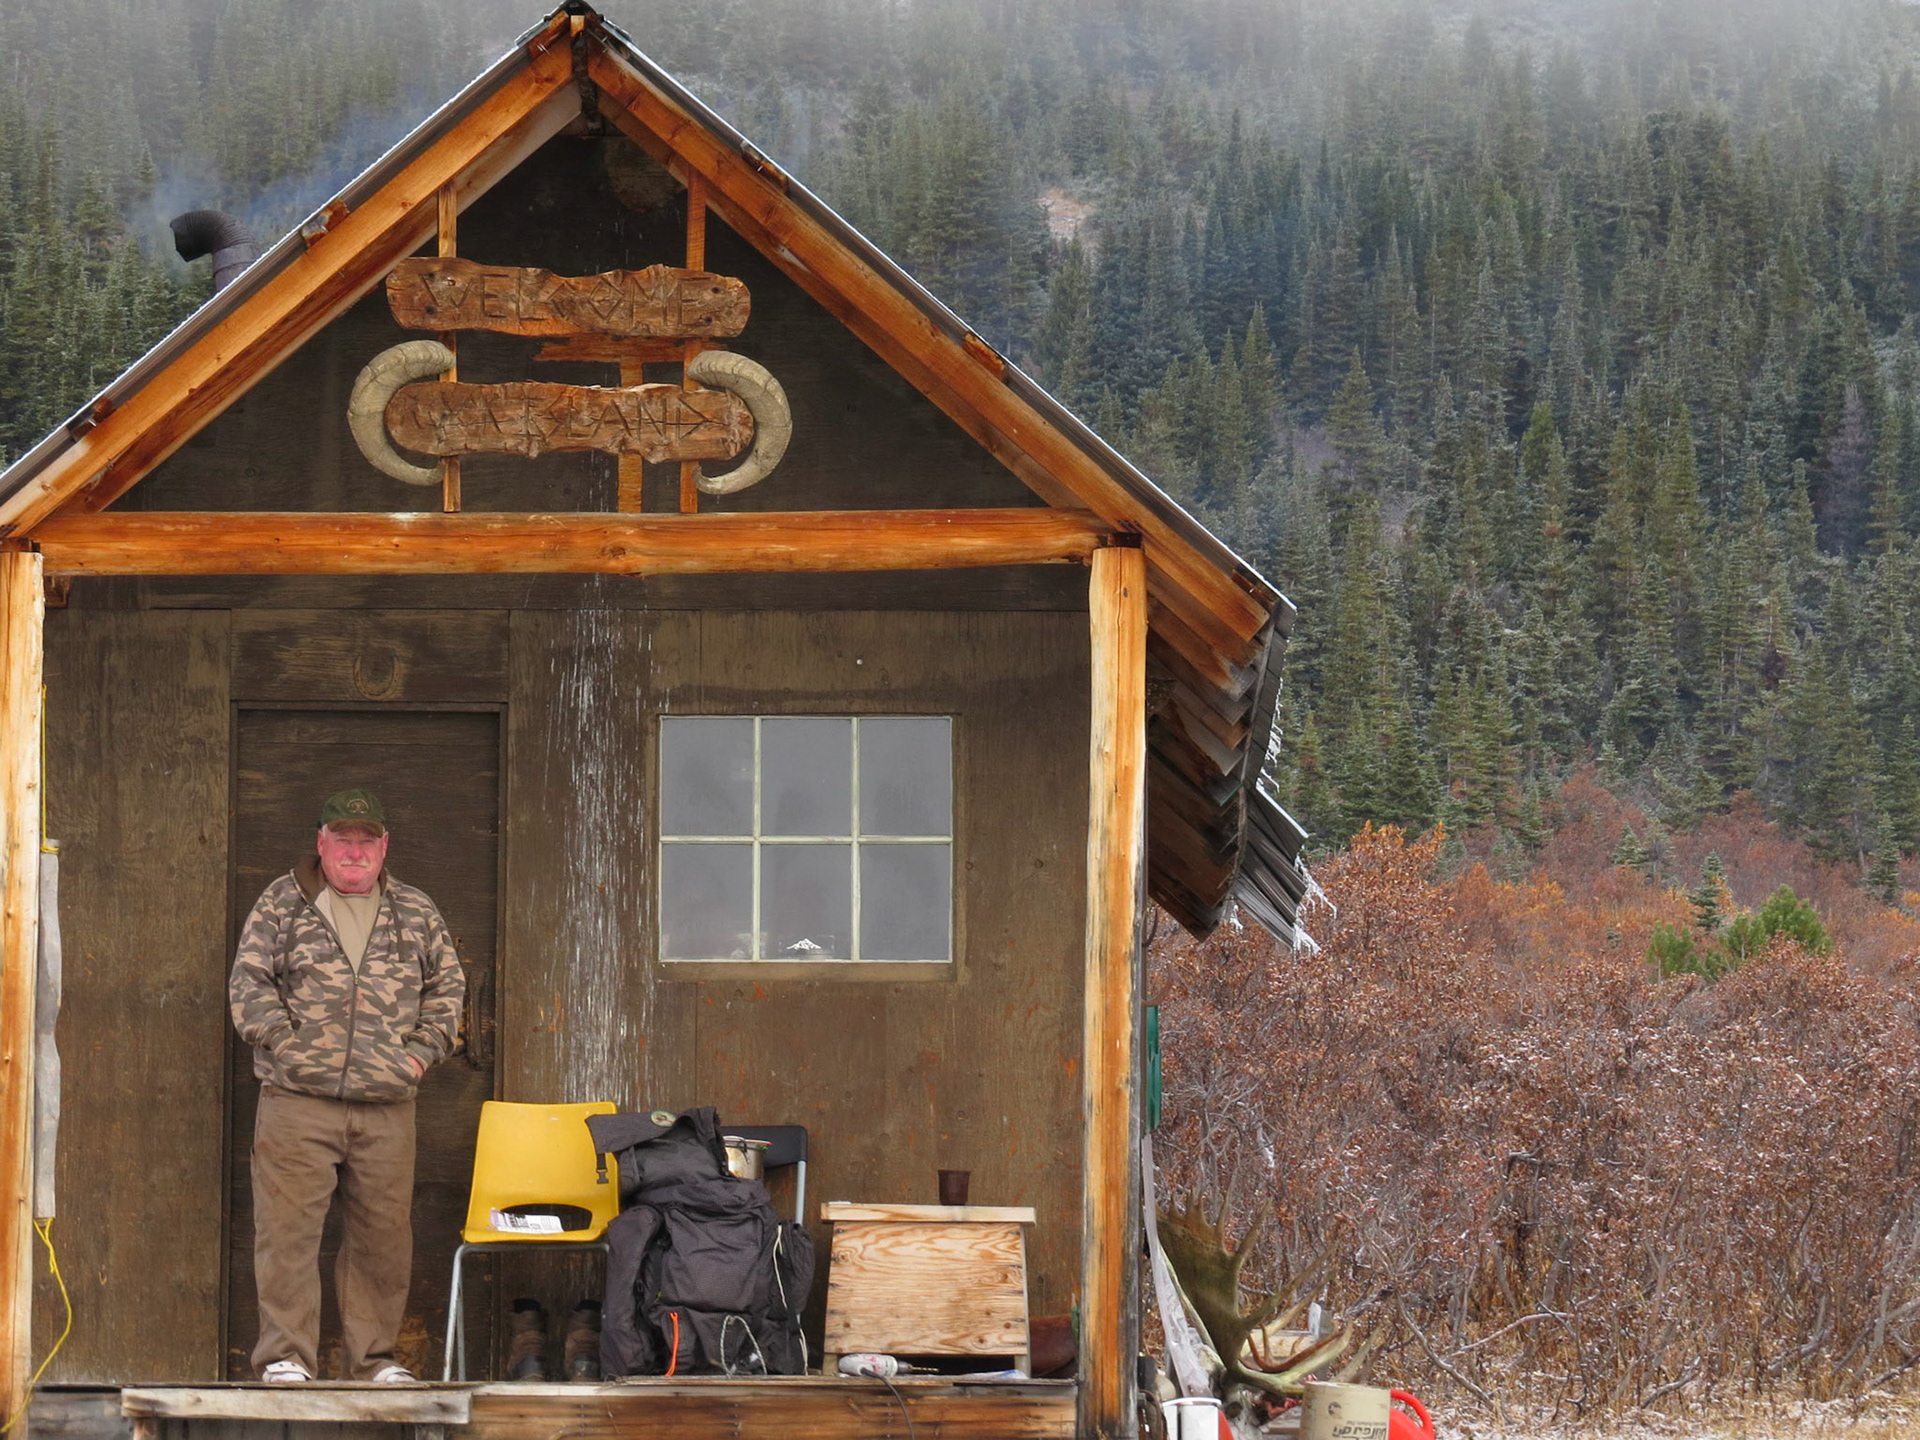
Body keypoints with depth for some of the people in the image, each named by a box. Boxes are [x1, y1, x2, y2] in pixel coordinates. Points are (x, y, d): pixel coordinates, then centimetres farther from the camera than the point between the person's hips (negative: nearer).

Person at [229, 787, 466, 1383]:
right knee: (288, 1228, -8)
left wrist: (424, 1049, 7)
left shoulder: (417, 915, 15)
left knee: (383, 1233, 4)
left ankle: (372, 1356, 14)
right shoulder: (283, 903, 7)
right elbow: (248, 981, 4)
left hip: (387, 1107, 3)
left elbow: (447, 987, 20)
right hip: (297, 1099, -3)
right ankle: (286, 1355, -3)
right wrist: (282, 1042, -7)